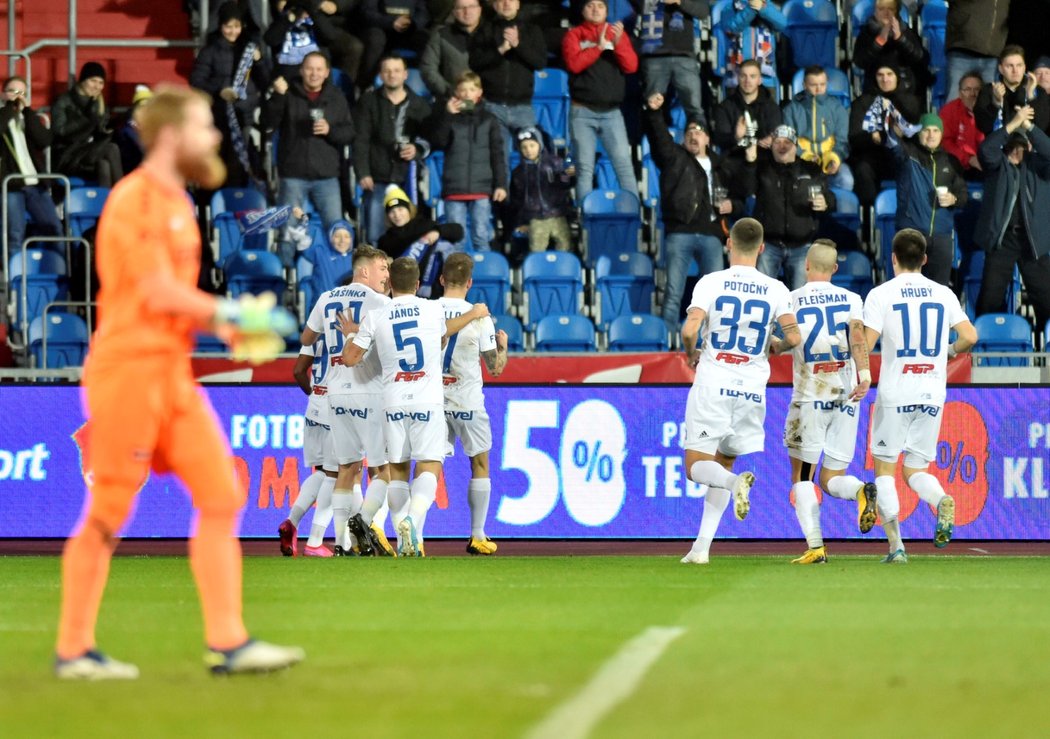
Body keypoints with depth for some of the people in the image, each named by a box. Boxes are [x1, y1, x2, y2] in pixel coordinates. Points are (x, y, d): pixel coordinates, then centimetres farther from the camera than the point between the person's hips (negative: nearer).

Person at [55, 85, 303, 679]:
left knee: (222, 498, 2)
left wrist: (228, 328, 6)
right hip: (129, 370, -9)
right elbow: (159, 293, -19)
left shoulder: (175, 204, 17)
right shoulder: (135, 201, -12)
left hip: (174, 375, 9)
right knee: (108, 517, -2)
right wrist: (236, 314, -12)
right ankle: (74, 650, 6)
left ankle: (228, 642, 2)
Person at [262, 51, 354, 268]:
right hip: (293, 175, -2)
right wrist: (278, 96, -21)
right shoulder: (289, 94, 1)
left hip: (326, 176, 2)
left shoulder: (336, 98, 9)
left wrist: (330, 130, -13)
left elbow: (349, 133, 7)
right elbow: (268, 123, -9)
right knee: (288, 229, -1)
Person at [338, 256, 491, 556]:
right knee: (429, 467, -4)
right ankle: (413, 519, -30)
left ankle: (404, 541, 7)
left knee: (397, 469, 11)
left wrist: (352, 334, 21)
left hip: (393, 403, 1)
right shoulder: (433, 309, 0)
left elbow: (349, 358, -1)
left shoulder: (374, 318, -1)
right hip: (428, 402, -1)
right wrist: (473, 315, 42)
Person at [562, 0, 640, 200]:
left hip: (612, 111, 1)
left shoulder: (617, 33, 13)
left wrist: (618, 43, -14)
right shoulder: (574, 35, 8)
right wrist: (599, 47, -13)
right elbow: (573, 64, -9)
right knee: (585, 168, -5)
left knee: (624, 164, -9)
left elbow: (631, 66, 1)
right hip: (583, 112, -1)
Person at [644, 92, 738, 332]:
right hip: (680, 233, -3)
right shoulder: (674, 158, 10)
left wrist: (733, 206, 4)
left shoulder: (720, 168, 19)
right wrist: (654, 113, -26)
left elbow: (740, 199, 28)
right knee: (674, 294, -6)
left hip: (712, 236, 3)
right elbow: (660, 137, -8)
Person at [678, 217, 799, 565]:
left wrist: (691, 355, 5)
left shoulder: (711, 282, -6)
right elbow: (794, 338, -7)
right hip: (752, 390, 3)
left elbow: (689, 330, -17)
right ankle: (702, 546, 11)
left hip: (712, 384, -3)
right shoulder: (775, 290, 0)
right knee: (722, 465, 16)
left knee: (697, 466, 1)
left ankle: (738, 481, -31)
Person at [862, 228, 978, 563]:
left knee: (884, 468, 8)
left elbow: (865, 344, -12)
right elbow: (970, 336, 1)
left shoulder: (881, 294, -4)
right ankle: (942, 501, -22)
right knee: (915, 470, 12)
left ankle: (896, 545, -5)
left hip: (894, 394, -3)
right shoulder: (943, 294, 6)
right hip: (932, 395, 3)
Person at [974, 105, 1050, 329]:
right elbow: (986, 149, -13)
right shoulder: (998, 164, 6)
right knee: (991, 297, 1)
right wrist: (1014, 124, -16)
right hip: (1001, 237, 0)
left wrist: (1029, 127, -16)